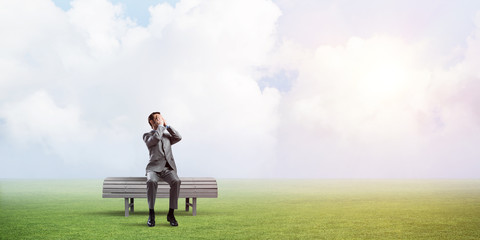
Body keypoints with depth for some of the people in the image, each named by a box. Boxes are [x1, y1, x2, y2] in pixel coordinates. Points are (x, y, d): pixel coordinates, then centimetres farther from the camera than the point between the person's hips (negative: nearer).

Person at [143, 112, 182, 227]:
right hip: (154, 168, -2)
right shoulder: (147, 135, 11)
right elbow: (156, 138, -13)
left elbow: (178, 137, 3)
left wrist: (166, 125, 4)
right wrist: (160, 125, -1)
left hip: (168, 168, 2)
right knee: (151, 181, -37)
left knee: (176, 181, -31)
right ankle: (151, 214, -24)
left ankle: (171, 214, -22)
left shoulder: (167, 135, 24)